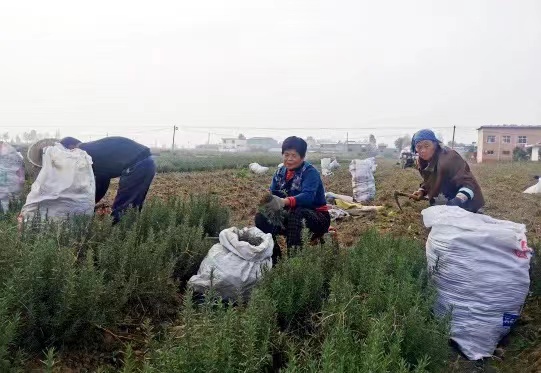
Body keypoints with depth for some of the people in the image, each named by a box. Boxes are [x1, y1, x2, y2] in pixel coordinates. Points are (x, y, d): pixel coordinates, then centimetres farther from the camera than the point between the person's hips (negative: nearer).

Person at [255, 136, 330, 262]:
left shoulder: (310, 172, -18)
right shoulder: (280, 172, 2)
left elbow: (308, 196, -35)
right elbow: (272, 193, -8)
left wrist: (284, 202, -51)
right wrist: (266, 199, -33)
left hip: (316, 217, -6)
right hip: (292, 216, 6)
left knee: (297, 213, -37)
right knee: (261, 217, -9)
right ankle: (274, 257, 1)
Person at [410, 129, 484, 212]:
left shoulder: (448, 158, -31)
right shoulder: (423, 161, -4)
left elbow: (468, 182, -38)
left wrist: (458, 200, -55)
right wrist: (422, 191, -8)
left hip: (467, 205, -8)